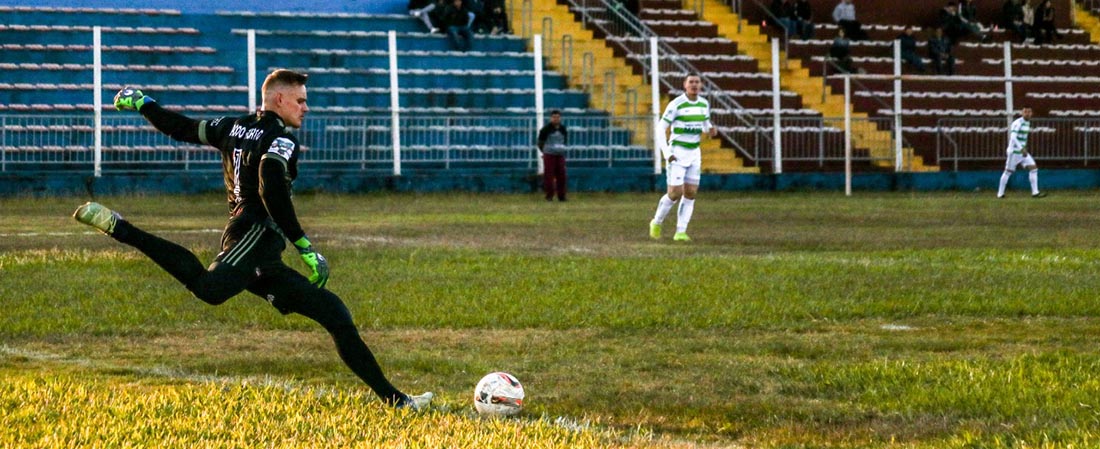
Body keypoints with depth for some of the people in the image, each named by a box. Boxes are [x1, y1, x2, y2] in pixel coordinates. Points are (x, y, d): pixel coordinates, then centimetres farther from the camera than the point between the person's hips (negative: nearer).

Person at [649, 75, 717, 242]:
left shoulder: (704, 104, 4)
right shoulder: (676, 104, -14)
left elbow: (705, 124, 20)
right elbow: (661, 129, -12)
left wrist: (711, 130, -6)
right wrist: (666, 153, -20)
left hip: (694, 154, 5)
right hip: (676, 153, -5)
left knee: (690, 194, -1)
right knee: (675, 194, -10)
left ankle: (680, 232, 6)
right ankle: (657, 223, 16)